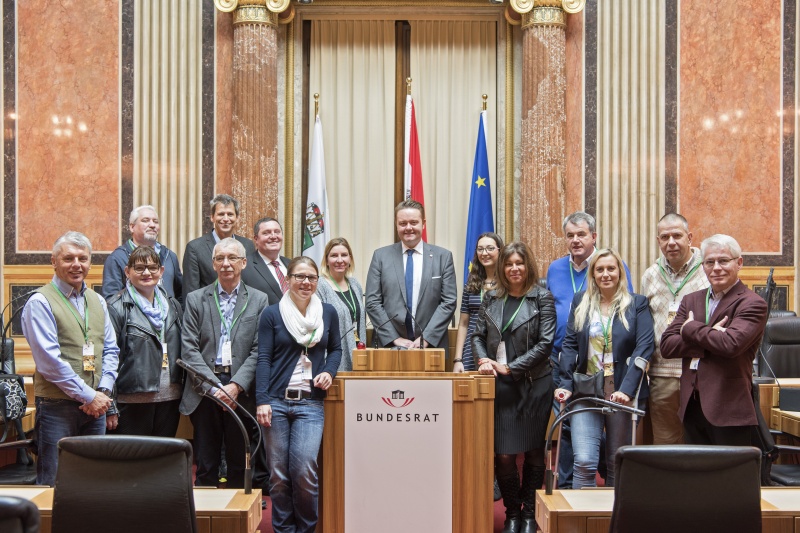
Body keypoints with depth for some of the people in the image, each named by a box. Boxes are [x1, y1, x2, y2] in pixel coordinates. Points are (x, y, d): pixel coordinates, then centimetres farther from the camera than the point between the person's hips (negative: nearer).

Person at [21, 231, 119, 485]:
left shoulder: (97, 301, 13)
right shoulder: (40, 302, -8)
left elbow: (111, 350, 13)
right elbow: (49, 360, -15)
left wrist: (103, 392, -2)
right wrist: (88, 396, -14)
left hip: (95, 407, 6)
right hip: (57, 407, -6)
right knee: (53, 485, 0)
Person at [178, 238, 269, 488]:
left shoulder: (258, 300, 6)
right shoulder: (196, 299, 7)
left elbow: (258, 350, 0)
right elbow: (189, 349, 0)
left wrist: (236, 386, -12)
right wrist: (213, 386, -11)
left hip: (241, 392, 0)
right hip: (205, 391, 0)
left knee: (240, 466, 7)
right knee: (206, 466, 5)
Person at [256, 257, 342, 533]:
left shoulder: (328, 312, 8)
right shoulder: (272, 314, 2)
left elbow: (336, 348, 19)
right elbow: (263, 359, -1)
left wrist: (329, 371, -2)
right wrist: (262, 401, -9)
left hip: (311, 403, 1)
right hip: (276, 401, 0)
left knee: (305, 471, -9)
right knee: (278, 473, 3)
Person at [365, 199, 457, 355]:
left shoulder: (443, 256, 3)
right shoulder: (381, 256, 3)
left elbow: (449, 302, -2)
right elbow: (372, 302, 0)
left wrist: (426, 338, -11)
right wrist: (395, 339, -9)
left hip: (432, 345, 0)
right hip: (389, 345, 0)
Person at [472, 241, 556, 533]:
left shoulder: (542, 298, -2)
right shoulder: (492, 299, 9)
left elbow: (545, 343, -8)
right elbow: (478, 335, 12)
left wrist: (510, 367, -12)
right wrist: (483, 359, -8)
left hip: (533, 385, -2)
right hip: (500, 387, 2)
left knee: (534, 452, 7)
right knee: (503, 454, -1)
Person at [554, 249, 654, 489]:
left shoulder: (637, 304, 3)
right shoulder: (580, 302, 10)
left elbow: (644, 347, -7)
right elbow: (569, 345, 6)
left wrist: (627, 388, -18)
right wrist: (566, 384, -6)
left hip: (622, 393, -1)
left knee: (617, 464, 8)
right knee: (584, 461, -9)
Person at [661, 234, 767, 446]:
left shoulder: (752, 304, -6)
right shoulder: (691, 300, 13)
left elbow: (731, 343, -23)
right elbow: (667, 345, 2)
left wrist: (690, 329, -8)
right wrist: (710, 339, -12)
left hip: (729, 410, -6)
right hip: (692, 406, 6)